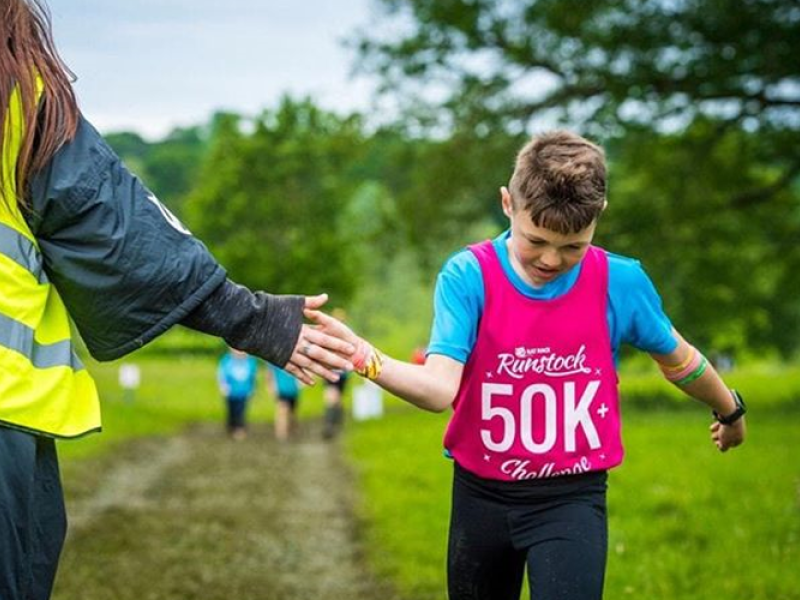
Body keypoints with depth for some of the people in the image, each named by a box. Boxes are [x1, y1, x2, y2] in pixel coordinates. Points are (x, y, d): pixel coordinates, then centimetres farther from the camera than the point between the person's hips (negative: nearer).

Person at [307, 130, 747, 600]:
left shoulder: (621, 283, -11)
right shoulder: (468, 276, -16)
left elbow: (677, 356, 9)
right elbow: (440, 388, -28)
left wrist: (730, 410, 26)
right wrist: (363, 356, -48)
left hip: (574, 498, -1)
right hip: (482, 496, 1)